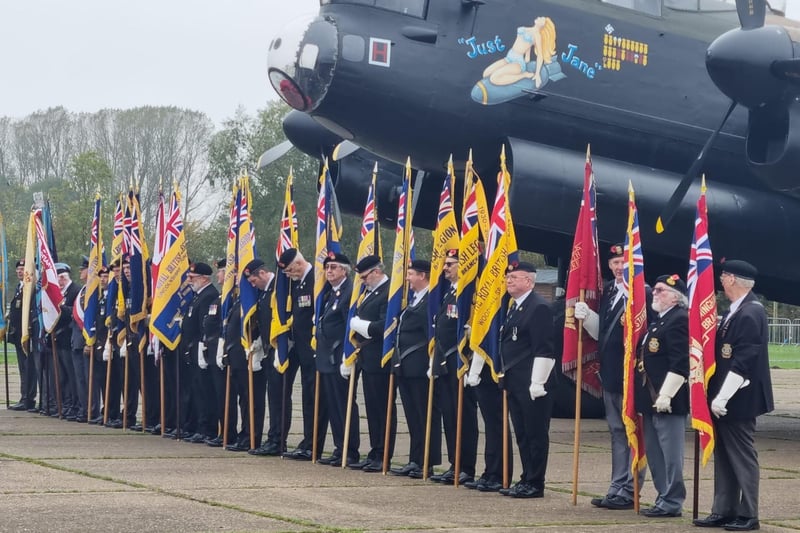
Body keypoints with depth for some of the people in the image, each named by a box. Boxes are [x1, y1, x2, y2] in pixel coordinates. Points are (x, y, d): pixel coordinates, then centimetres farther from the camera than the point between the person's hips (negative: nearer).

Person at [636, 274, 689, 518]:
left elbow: (680, 363, -21)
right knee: (654, 452, 14)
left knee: (670, 452, -4)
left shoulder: (679, 320, -14)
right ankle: (664, 498, 21)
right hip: (651, 400, 11)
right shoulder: (658, 320, 18)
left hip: (667, 400, -11)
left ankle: (672, 502, 1)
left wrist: (665, 395, -23)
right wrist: (646, 397, 20)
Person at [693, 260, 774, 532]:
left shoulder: (750, 313, -18)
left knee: (742, 456, -1)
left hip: (738, 399, -9)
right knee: (724, 455, 12)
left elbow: (743, 361, -22)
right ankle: (723, 511, 18)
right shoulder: (735, 311, 12)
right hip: (724, 398, 9)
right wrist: (717, 395, 13)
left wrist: (722, 397, -21)